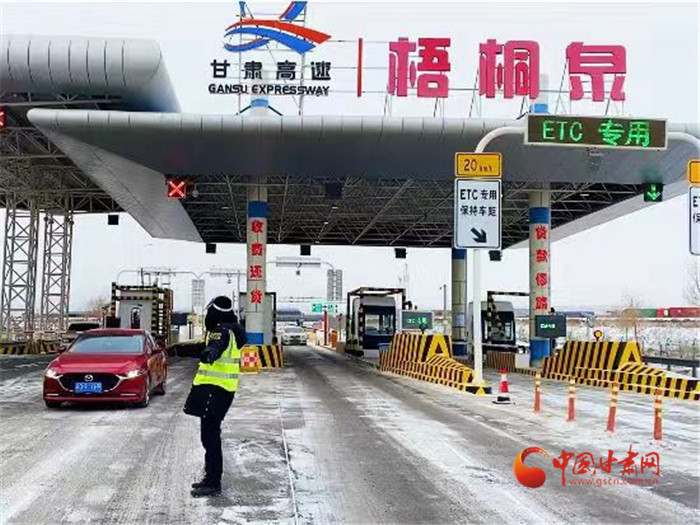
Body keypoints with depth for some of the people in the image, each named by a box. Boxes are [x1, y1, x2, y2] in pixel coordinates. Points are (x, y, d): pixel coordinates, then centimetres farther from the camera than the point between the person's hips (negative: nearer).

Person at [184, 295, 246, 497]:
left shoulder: (221, 331, -14)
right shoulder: (232, 330, 17)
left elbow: (216, 346, -36)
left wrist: (209, 354, -48)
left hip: (214, 389, -11)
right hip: (224, 388, 11)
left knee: (210, 436, -10)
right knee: (211, 434, 18)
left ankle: (213, 483, -9)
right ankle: (211, 477, 28)